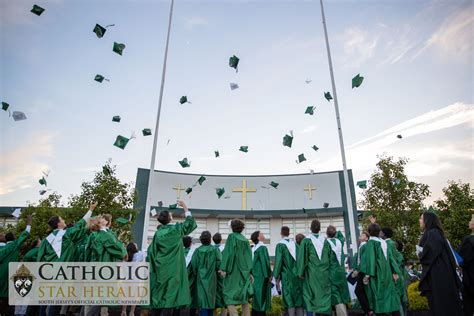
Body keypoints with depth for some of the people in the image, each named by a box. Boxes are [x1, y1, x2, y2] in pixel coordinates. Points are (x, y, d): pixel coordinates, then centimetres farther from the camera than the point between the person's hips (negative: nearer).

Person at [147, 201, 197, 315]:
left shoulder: (157, 233, 2)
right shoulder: (176, 229, -7)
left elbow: (151, 252, 5)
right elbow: (190, 222, 6)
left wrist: (152, 268, 13)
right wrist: (184, 207, 10)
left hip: (159, 269, 4)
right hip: (172, 269, -4)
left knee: (159, 293, 13)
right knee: (169, 294, -1)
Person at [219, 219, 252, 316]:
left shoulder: (231, 236, -5)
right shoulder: (245, 240, 11)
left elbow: (228, 253, -14)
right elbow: (249, 257, 11)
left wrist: (224, 269, -15)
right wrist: (250, 272, 14)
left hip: (233, 271, -6)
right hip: (244, 272, 6)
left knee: (229, 296, -2)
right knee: (244, 297, 12)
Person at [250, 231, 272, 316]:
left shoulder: (253, 248, 11)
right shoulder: (262, 248, -16)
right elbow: (265, 262, -19)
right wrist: (269, 275, -12)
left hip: (256, 276, 9)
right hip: (262, 277, -9)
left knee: (257, 298, 14)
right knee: (262, 298, -2)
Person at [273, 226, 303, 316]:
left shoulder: (280, 245, -8)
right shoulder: (295, 244, 6)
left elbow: (278, 261, -11)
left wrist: (277, 277, -4)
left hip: (287, 276, -4)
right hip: (297, 275, 4)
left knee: (289, 299, 2)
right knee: (298, 297, 12)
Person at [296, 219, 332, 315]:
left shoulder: (306, 240, -7)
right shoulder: (325, 240, 3)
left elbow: (302, 257, -10)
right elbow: (330, 257, 7)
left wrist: (301, 272, -6)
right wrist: (328, 270, 16)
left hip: (311, 273, -3)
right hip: (324, 273, 3)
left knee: (310, 297, 2)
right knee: (323, 295, 10)